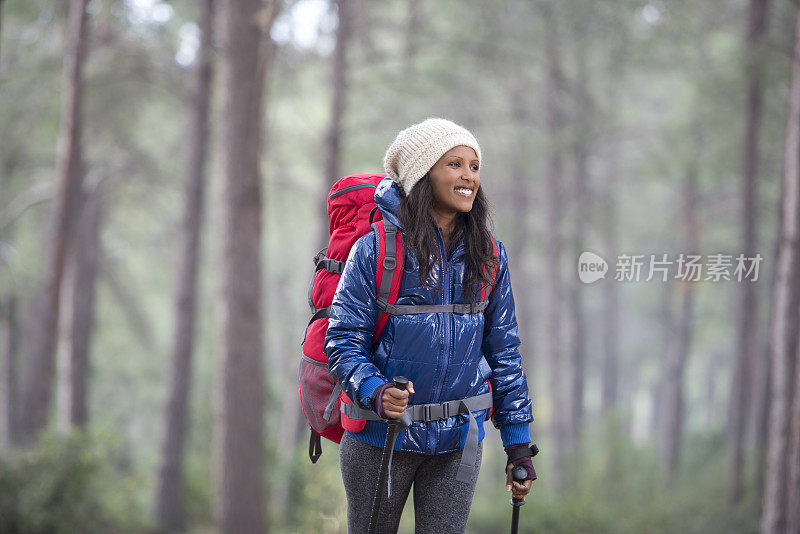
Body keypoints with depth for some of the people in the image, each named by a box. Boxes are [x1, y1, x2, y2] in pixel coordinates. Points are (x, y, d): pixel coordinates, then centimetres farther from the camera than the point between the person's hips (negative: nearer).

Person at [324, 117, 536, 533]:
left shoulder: (488, 257, 4)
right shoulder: (377, 249, -8)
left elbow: (504, 352, 9)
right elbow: (344, 343, -9)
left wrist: (518, 445, 8)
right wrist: (377, 393, -28)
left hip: (458, 441, 3)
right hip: (381, 437, -3)